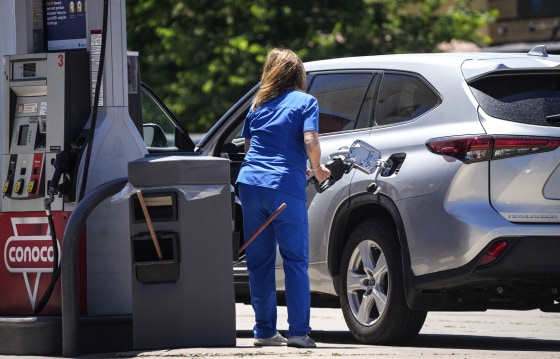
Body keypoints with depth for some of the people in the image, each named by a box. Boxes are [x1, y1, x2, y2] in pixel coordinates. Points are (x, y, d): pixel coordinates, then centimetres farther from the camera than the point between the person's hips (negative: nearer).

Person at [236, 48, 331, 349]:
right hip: (285, 188, -4)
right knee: (296, 260, -1)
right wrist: (317, 170, 8)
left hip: (250, 184, 5)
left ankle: (264, 330, 11)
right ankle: (298, 331, -7)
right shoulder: (305, 102, 3)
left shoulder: (258, 105, 17)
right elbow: (310, 143, -11)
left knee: (259, 260, 9)